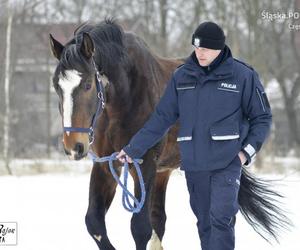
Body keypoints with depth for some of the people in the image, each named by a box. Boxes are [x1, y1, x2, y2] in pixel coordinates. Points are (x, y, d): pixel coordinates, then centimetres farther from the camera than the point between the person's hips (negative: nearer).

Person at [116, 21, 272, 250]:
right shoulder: (182, 76, 5)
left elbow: (262, 117, 4)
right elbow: (162, 117, 10)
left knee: (221, 218, -16)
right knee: (204, 222, 9)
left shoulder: (243, 76, -3)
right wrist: (134, 148, 6)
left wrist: (248, 151, -9)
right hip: (193, 163, 4)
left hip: (228, 162, -4)